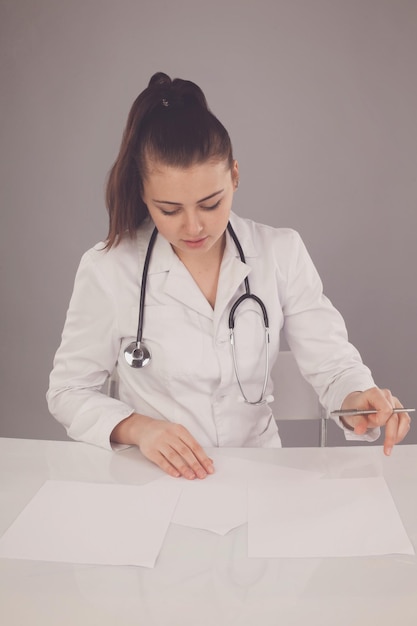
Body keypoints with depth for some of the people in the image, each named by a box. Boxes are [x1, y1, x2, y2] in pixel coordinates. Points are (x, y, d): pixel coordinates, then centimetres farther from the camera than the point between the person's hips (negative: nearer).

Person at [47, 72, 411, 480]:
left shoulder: (282, 254, -3)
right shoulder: (107, 270, -8)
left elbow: (332, 364, -2)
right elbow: (68, 391, 0)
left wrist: (357, 400, -24)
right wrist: (136, 427, -18)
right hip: (154, 478, -1)